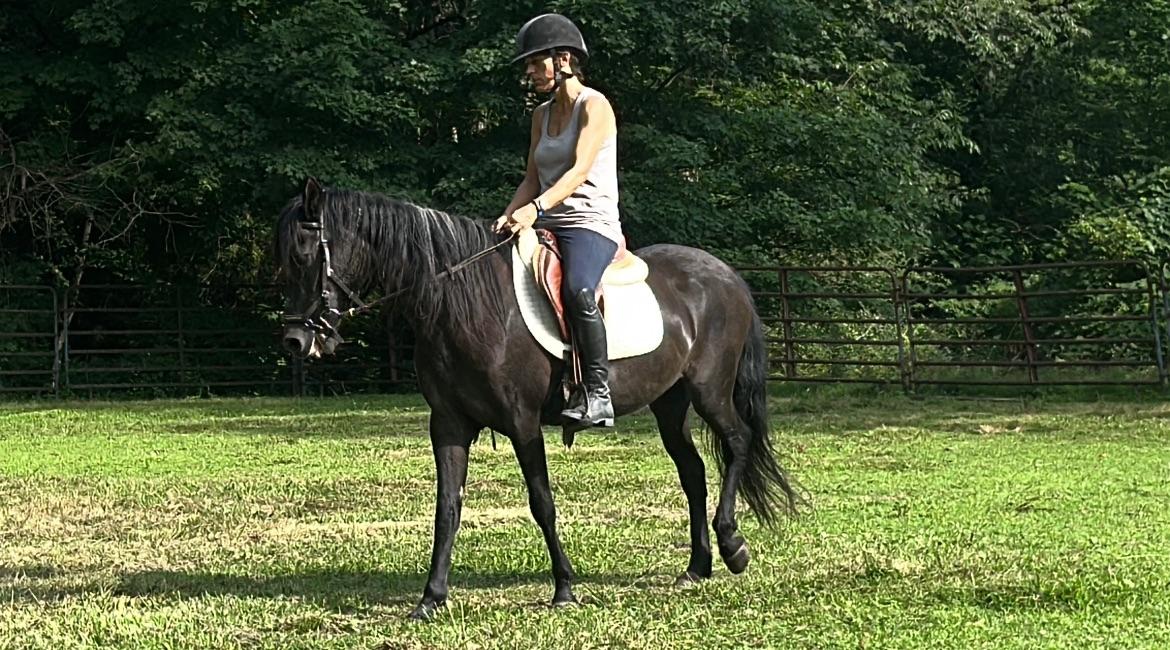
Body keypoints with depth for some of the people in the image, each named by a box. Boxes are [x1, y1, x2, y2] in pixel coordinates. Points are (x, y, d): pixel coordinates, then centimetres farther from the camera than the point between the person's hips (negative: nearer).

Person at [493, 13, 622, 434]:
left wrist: (536, 208, -32)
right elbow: (533, 179, 16)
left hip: (591, 223, -8)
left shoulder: (594, 106, -5)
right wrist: (509, 216, -4)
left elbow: (580, 170, -18)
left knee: (577, 291, -37)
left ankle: (597, 392, -32)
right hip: (546, 226, 8)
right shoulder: (542, 114, 19)